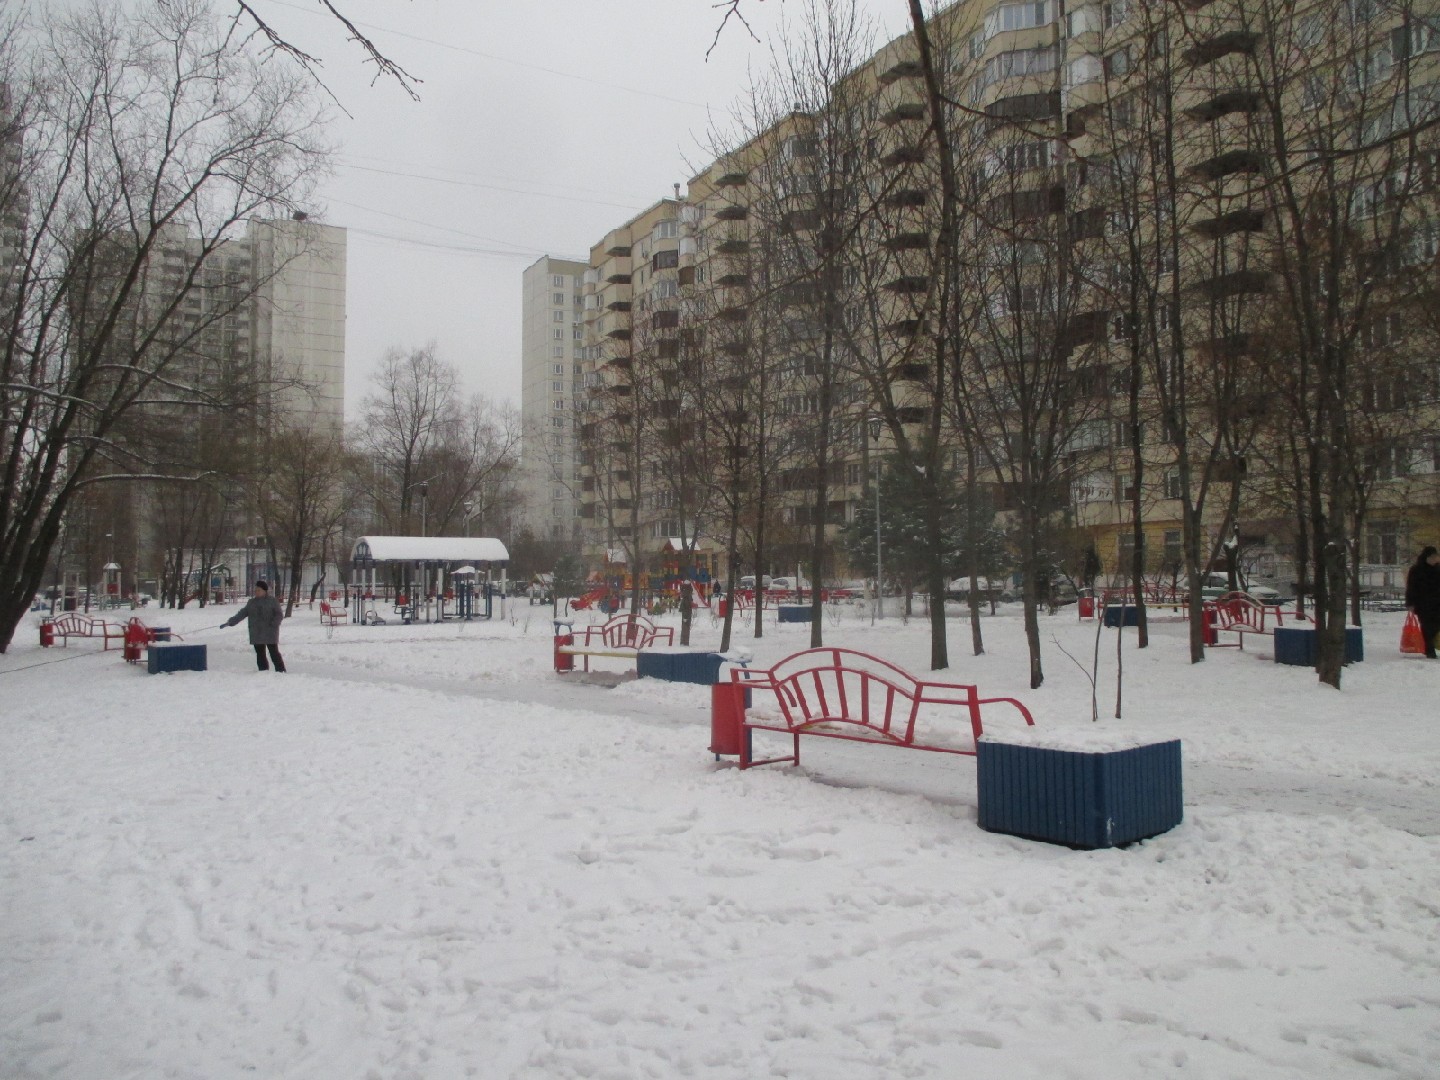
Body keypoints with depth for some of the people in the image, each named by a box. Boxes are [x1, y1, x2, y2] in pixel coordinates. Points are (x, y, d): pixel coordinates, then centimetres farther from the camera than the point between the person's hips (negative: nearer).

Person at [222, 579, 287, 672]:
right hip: (256, 634, 5)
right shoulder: (251, 602, 13)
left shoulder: (272, 601, -2)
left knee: (274, 653, -6)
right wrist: (230, 622, 4)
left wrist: (273, 624, -20)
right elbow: (242, 613, 12)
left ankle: (281, 671, -2)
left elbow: (279, 615, -5)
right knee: (260, 654, 7)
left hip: (270, 633, -5)